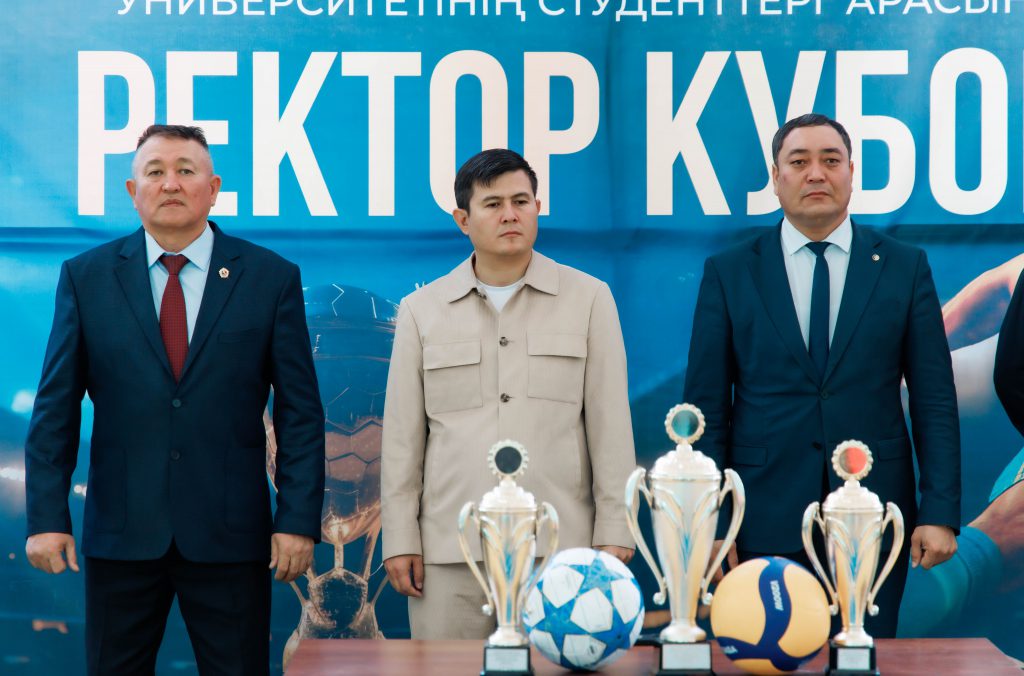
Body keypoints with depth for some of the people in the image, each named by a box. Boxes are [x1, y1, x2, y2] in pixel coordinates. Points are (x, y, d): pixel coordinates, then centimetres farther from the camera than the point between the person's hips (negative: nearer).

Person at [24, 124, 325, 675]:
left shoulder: (271, 278, 2)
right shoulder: (86, 277, 5)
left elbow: (300, 412, 1)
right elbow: (55, 410, 5)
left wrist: (299, 521, -5)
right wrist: (46, 517, -3)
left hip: (229, 535, -1)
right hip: (121, 536, 1)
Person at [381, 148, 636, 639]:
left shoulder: (588, 299, 7)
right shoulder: (421, 311, 10)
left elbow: (610, 425, 5)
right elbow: (402, 437, 9)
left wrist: (613, 533, 0)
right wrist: (400, 539, 3)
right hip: (450, 548, 1)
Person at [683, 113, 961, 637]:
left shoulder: (905, 268, 6)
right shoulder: (729, 273, 5)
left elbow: (934, 398, 4)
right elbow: (706, 406, 3)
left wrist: (940, 513, -3)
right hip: (766, 524, 0)